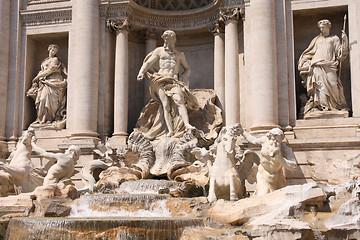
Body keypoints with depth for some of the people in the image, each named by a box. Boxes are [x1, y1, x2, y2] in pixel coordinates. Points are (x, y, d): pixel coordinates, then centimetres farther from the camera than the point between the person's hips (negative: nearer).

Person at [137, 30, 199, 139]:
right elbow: (148, 63, 10)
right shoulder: (159, 51, 18)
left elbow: (187, 69, 28)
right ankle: (170, 131, -24)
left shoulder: (180, 54, 23)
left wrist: (183, 77, 7)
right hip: (161, 80, -1)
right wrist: (141, 72, -9)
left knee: (179, 100, -24)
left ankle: (187, 124, -39)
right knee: (166, 104, -15)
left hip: (174, 81, 1)